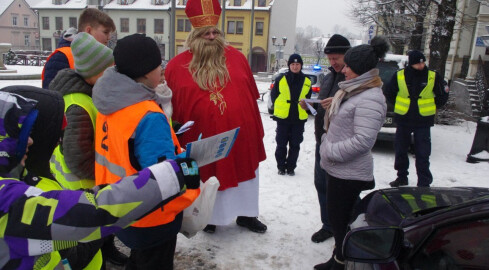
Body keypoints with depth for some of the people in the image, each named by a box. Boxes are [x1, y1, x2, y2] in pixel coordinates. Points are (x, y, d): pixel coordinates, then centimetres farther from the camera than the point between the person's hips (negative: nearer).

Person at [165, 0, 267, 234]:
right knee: (207, 178, 15)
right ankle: (209, 216, 39)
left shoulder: (236, 57, 1)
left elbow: (252, 96, 5)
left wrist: (256, 130, 6)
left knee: (245, 172, 17)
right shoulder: (177, 66, -5)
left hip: (241, 135, 2)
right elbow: (171, 107, -3)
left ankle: (246, 214, 39)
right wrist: (174, 140, -4)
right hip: (202, 140, -2)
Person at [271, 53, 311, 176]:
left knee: (295, 145, 9)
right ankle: (281, 166, 21)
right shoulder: (281, 79, -4)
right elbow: (273, 94, 4)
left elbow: (309, 98, 13)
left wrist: (305, 107, 2)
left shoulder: (307, 81, 2)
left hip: (299, 119, 2)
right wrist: (279, 108, 1)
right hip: (283, 117, -1)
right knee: (281, 144, 7)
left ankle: (291, 167, 23)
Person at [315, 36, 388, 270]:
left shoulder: (370, 99, -21)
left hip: (349, 174, -10)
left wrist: (329, 152, -18)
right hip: (338, 169, 10)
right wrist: (327, 144, 6)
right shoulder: (352, 91, 9)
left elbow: (362, 141, -26)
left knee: (341, 222, 5)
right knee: (336, 219, 22)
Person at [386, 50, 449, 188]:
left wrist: (429, 107, 2)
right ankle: (402, 177, 28)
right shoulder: (399, 76, -2)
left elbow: (442, 97, 7)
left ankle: (424, 183, 8)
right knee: (400, 151, 11)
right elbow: (389, 94, 10)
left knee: (423, 154, -1)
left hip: (423, 121, -1)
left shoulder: (433, 77, -2)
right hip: (403, 120, 2)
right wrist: (400, 106, 6)